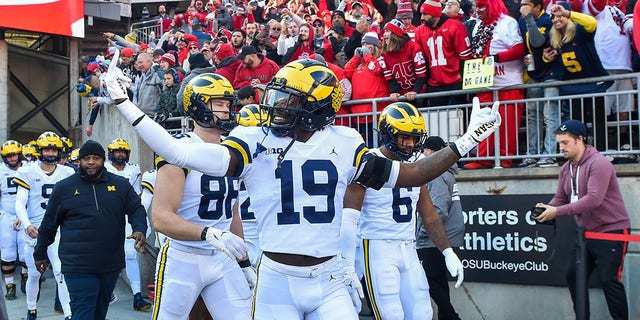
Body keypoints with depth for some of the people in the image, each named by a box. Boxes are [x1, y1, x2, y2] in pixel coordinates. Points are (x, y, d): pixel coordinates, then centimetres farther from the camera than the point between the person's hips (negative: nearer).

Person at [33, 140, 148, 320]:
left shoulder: (121, 185, 5)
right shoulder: (64, 187, 2)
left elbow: (136, 209, 5)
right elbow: (49, 224, 9)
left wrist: (140, 230, -17)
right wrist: (40, 254, 15)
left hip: (111, 264, 3)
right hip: (78, 265, -3)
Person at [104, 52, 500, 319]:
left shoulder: (345, 144, 3)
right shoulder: (254, 142, -4)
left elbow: (406, 175, 9)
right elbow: (184, 154, -14)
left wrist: (465, 143, 7)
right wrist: (126, 106, -17)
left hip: (330, 280, 1)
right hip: (276, 280, -1)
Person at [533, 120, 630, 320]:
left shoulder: (598, 163, -19)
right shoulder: (566, 169, 8)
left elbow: (594, 198, -30)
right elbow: (560, 198, 7)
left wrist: (558, 212, -33)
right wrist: (547, 209, -17)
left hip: (611, 230, -8)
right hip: (586, 232, 8)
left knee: (608, 280, -10)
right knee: (573, 275, 8)